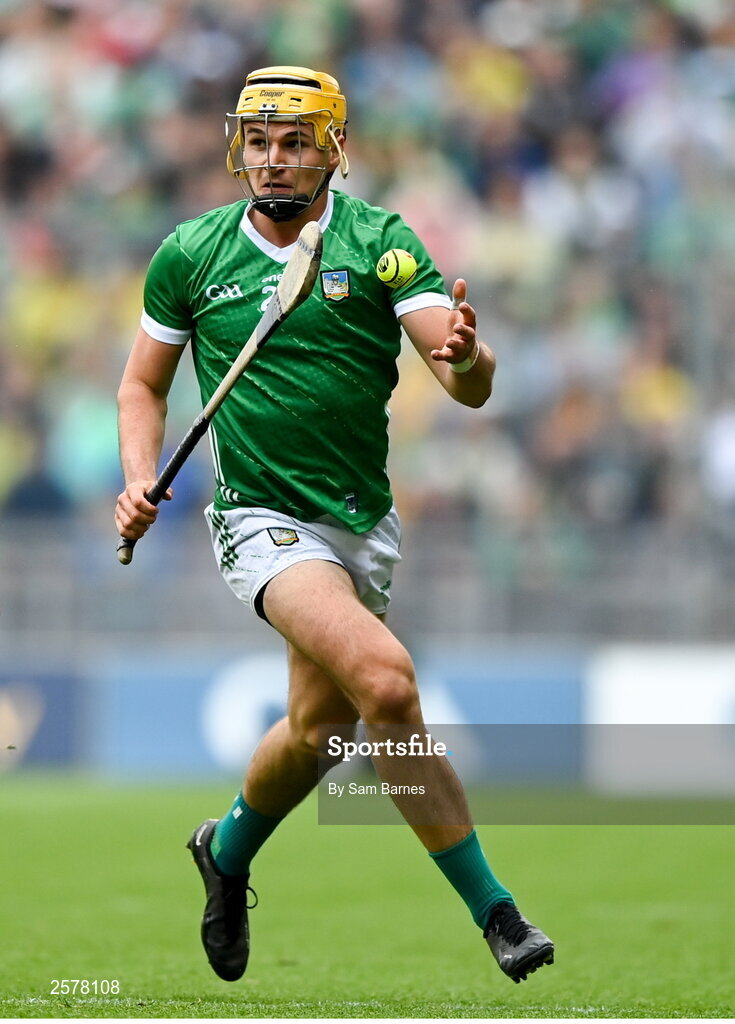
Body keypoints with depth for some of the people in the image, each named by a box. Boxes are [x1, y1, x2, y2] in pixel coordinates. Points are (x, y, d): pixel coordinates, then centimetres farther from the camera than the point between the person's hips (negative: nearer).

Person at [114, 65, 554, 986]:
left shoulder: (379, 241, -5)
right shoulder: (191, 254, -1)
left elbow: (469, 388, -14)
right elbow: (144, 382, 13)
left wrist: (464, 355, -38)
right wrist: (139, 480, -4)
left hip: (365, 523, 3)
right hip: (265, 519, -3)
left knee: (318, 724, 16)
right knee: (385, 680, -25)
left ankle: (228, 849, 49)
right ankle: (494, 911, -20)